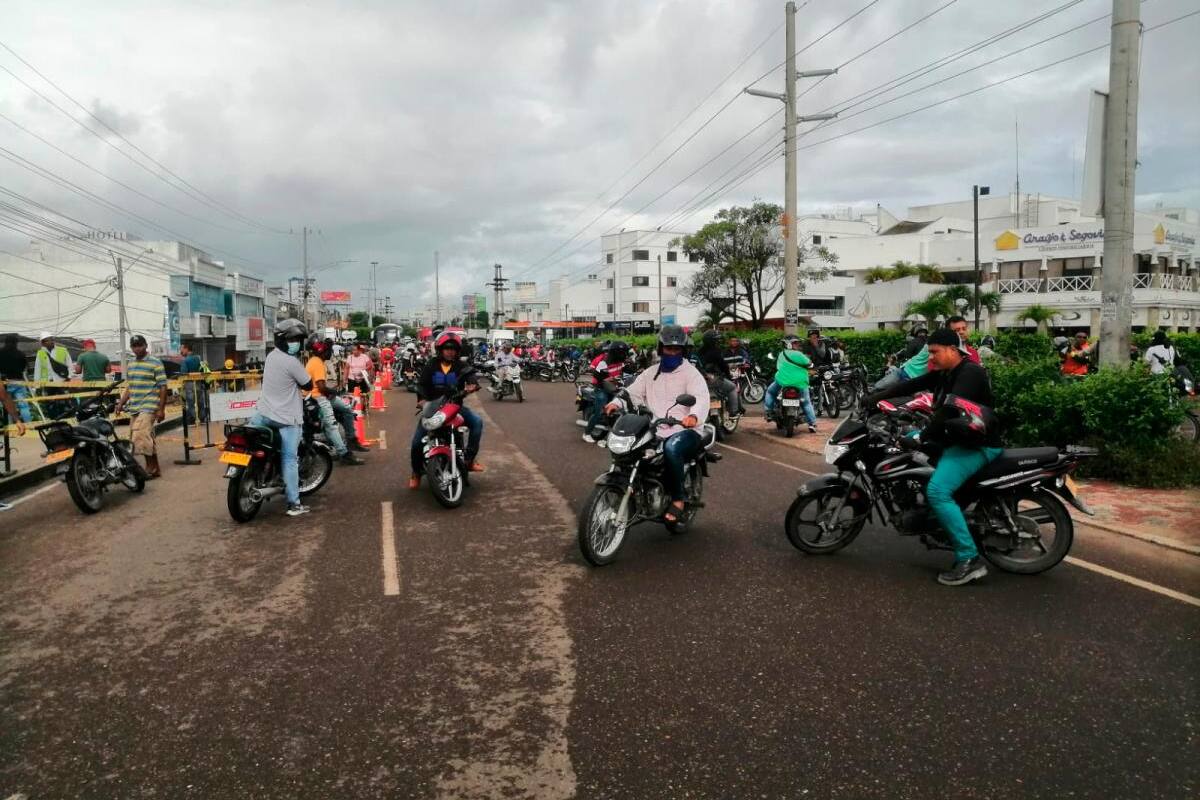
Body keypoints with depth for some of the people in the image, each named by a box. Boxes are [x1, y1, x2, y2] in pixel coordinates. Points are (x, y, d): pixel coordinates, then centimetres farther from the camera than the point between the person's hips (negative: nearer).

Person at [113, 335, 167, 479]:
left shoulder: (155, 363, -4)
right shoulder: (131, 364, 17)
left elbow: (163, 387, -7)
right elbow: (129, 387, 24)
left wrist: (161, 409, -11)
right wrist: (121, 404, 15)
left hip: (148, 407, -7)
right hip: (134, 408, 7)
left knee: (141, 435, -17)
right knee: (147, 437, 8)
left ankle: (152, 467, -6)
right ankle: (154, 468, 13)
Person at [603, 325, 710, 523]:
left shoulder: (691, 373, 1)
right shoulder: (650, 373, 18)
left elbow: (702, 398, -17)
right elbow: (633, 392, 10)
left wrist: (694, 416, -39)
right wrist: (616, 403, -13)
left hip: (685, 431, -5)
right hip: (655, 433, 5)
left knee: (671, 448, -38)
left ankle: (678, 500, -21)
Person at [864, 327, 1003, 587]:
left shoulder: (970, 372, -18)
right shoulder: (944, 373, 12)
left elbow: (949, 410, -29)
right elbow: (911, 385, 10)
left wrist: (920, 439, -31)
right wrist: (876, 397, 1)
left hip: (977, 445, -10)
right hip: (955, 438, 10)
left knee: (937, 491, -26)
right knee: (906, 436, 19)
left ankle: (970, 560, -22)